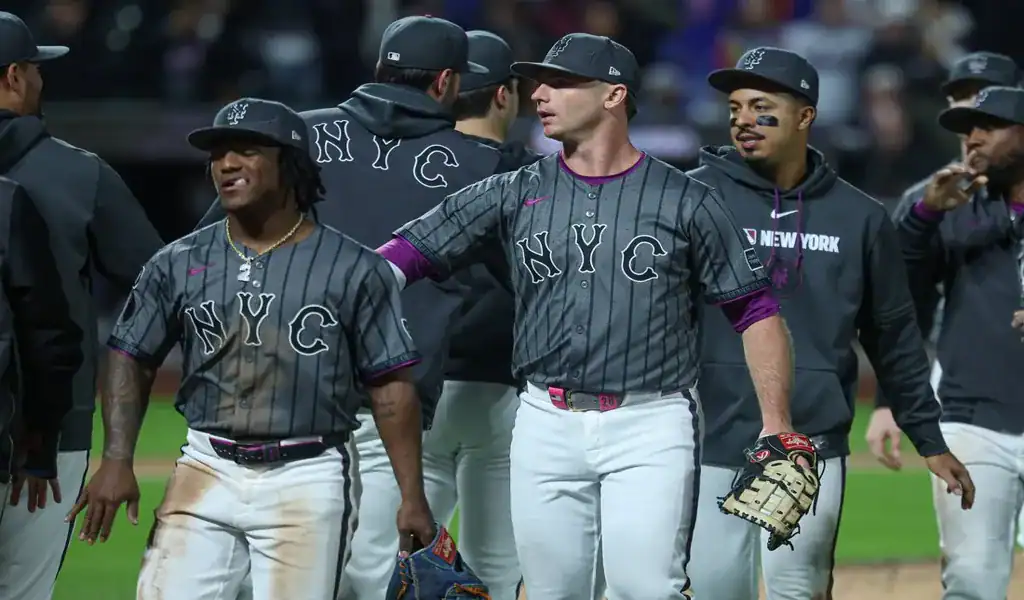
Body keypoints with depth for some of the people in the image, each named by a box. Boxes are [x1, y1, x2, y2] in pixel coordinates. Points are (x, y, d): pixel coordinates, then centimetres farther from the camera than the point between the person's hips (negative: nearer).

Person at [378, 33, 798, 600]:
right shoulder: (512, 195, 8)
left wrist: (776, 426, -6)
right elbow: (404, 255, 3)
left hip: (650, 427, -3)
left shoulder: (685, 202, 1)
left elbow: (754, 309, 2)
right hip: (547, 426, 3)